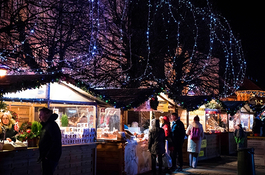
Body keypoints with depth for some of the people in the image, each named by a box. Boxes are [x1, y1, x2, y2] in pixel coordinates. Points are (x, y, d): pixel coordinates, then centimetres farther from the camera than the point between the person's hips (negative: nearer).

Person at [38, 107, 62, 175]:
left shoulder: (52, 125, -19)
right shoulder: (46, 125, 13)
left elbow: (56, 142, -26)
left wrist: (48, 156, -23)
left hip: (50, 159, -10)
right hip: (45, 157, 10)